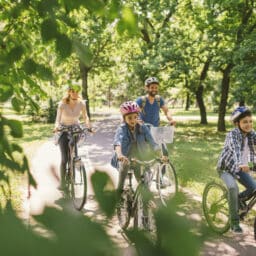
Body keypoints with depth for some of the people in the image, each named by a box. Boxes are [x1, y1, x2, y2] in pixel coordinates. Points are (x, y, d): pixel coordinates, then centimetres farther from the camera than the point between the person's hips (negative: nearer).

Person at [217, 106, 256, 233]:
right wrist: (240, 164, -62)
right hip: (226, 167, -6)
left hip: (240, 168, 6)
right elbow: (235, 150, -43)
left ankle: (239, 200, 23)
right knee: (233, 187, -29)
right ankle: (234, 222, -17)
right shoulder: (232, 135, -25)